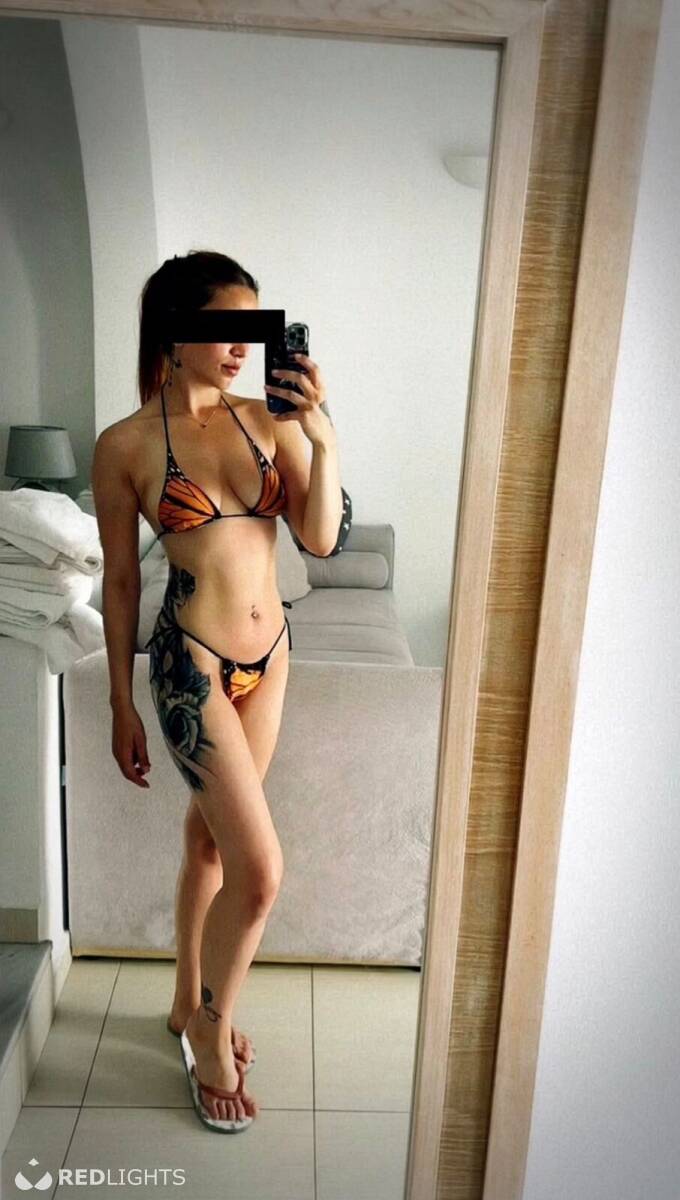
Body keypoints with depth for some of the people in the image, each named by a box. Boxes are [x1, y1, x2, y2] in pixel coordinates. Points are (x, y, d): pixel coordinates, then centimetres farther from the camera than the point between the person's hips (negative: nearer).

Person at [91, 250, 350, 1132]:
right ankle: (211, 1033, 24)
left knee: (211, 838, 19)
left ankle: (191, 1005, 42)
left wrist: (322, 437, -17)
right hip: (192, 661, -5)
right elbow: (120, 581, -4)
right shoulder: (125, 446, -9)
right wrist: (123, 705, 0)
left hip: (269, 653, 5)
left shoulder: (268, 420, 2)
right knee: (260, 869, -5)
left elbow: (323, 539, -4)